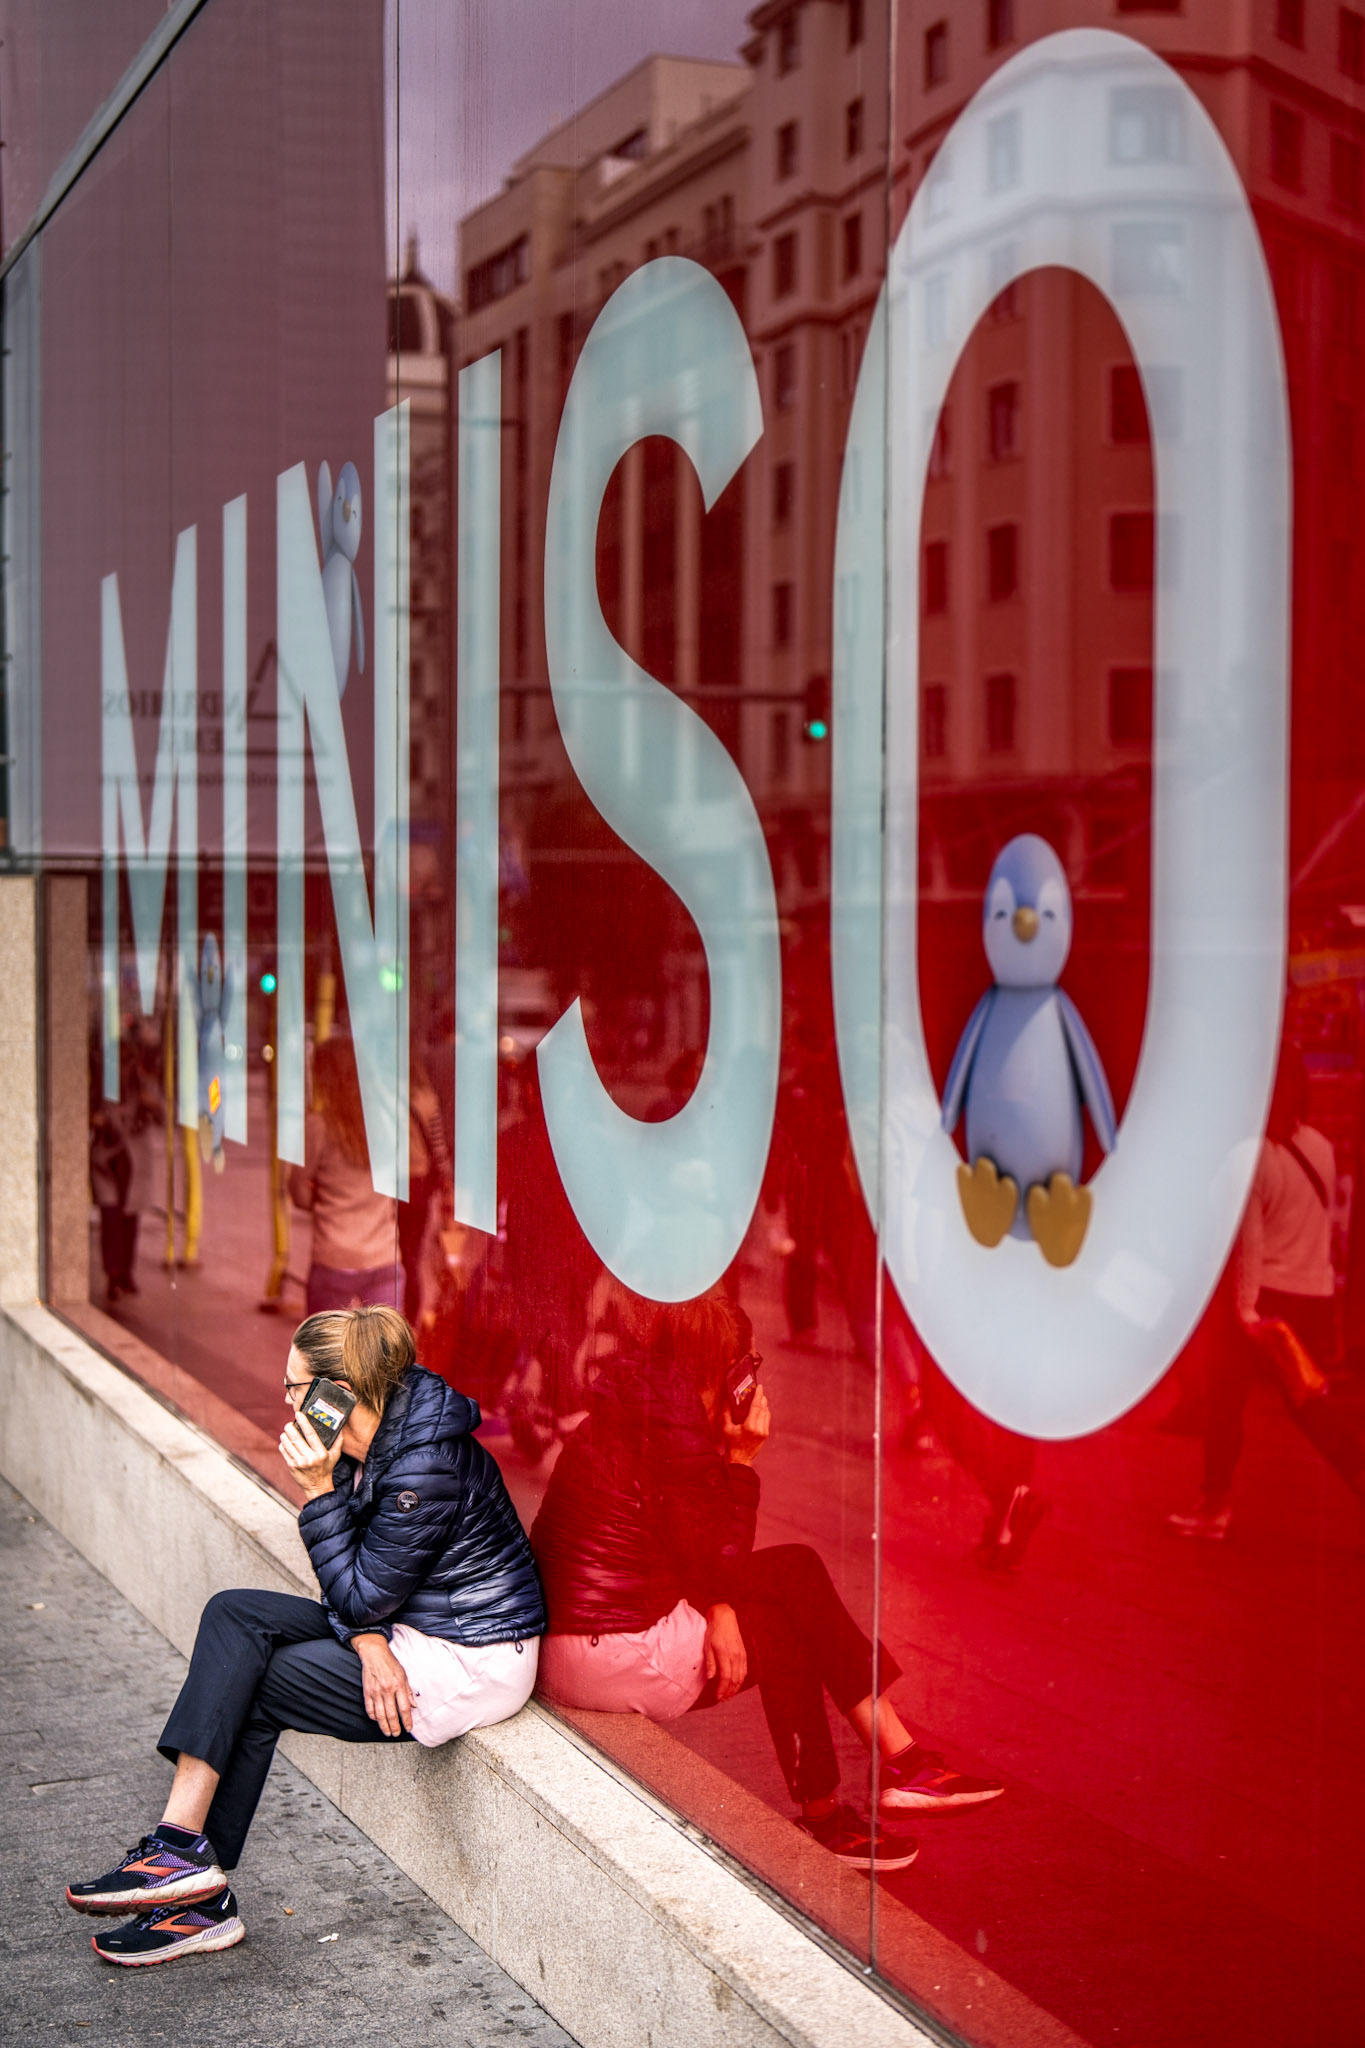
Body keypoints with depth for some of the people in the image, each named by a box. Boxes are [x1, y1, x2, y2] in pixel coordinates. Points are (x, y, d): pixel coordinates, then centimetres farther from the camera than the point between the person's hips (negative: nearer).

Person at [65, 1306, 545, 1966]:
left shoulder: (424, 1466, -25)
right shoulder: (365, 1440, 2)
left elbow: (359, 1596, -18)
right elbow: (358, 1584, 4)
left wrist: (320, 1490, -20)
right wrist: (368, 1641, -16)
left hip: (472, 1667, -9)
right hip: (413, 1625, 9)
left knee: (252, 1687, -11)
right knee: (234, 1614, -3)